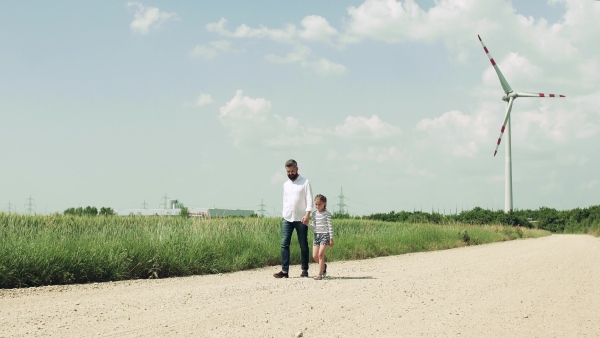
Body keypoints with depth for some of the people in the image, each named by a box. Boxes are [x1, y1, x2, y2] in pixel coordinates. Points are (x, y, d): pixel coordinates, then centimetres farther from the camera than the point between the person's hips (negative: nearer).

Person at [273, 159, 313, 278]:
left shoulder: (305, 182, -1)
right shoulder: (286, 184, 15)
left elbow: (309, 200, -6)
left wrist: (307, 215, -17)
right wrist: (284, 214, 13)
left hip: (300, 219, -4)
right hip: (287, 219, 4)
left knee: (303, 245, 3)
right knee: (284, 244, -5)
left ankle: (305, 270, 10)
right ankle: (284, 271, -6)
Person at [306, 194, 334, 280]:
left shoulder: (327, 214, -5)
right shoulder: (314, 214, 10)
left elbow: (330, 226, -6)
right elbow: (314, 226, 11)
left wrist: (331, 238, -10)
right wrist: (307, 224, -8)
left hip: (325, 235, -6)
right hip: (317, 235, 6)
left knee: (320, 254, -12)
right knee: (315, 256, 2)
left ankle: (320, 274, -7)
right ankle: (324, 266, 30)